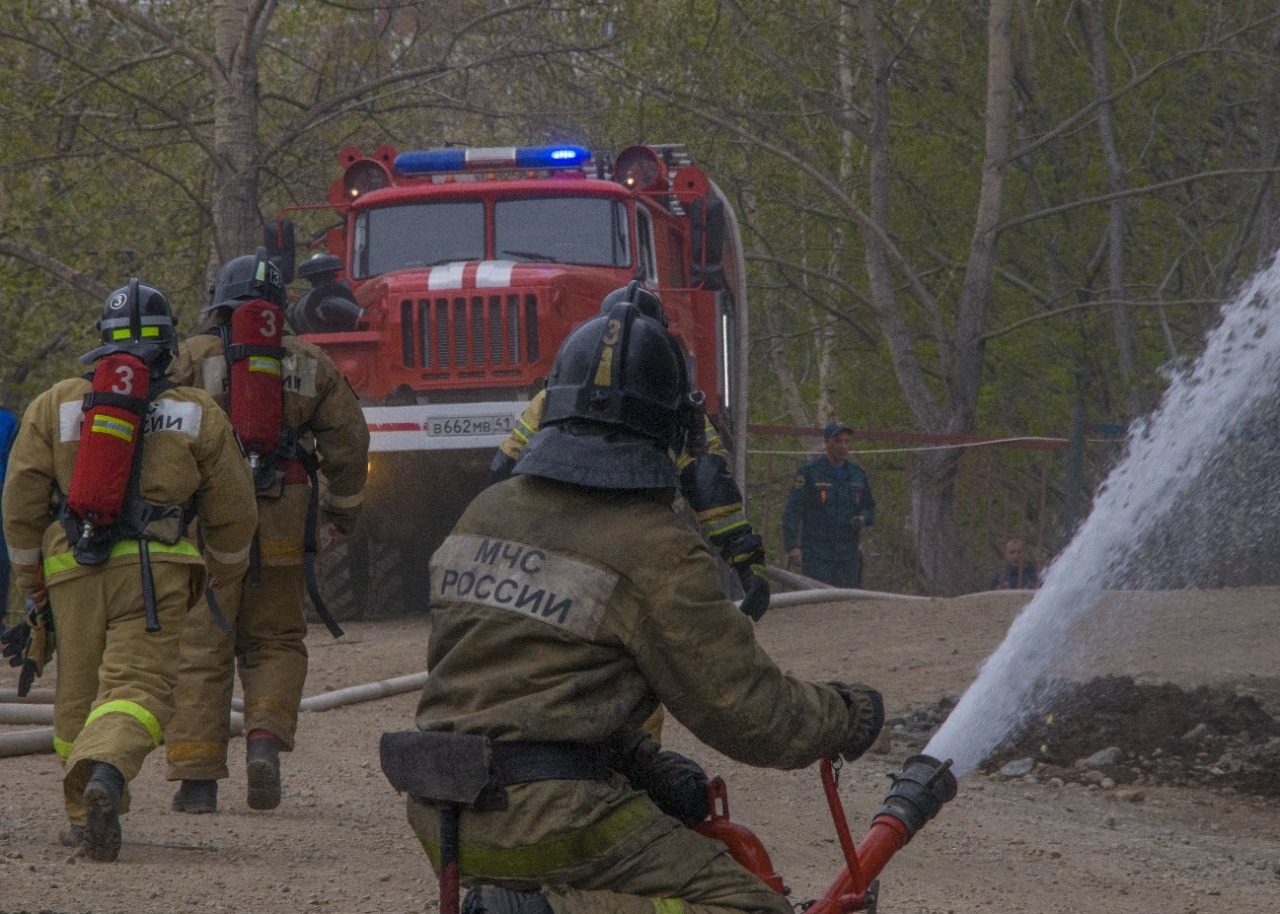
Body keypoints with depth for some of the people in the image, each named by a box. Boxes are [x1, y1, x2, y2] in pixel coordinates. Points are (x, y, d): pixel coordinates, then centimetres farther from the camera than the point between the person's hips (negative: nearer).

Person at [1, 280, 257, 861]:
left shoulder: (55, 405, 10)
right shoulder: (197, 414, 8)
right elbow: (232, 512, 12)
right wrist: (226, 574, 30)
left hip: (72, 569, 2)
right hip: (154, 568, -2)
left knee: (78, 695, 15)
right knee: (138, 683, -10)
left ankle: (84, 814, 23)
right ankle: (105, 775, -37)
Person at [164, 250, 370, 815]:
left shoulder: (194, 357, 1)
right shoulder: (308, 365, 9)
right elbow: (348, 441, 10)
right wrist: (341, 510, 24)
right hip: (279, 529, 2)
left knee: (200, 650, 1)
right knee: (275, 642, 17)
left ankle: (197, 778, -3)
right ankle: (266, 738, -8)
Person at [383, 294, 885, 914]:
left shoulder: (484, 514, 12)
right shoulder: (656, 550, -9)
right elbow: (745, 707, -5)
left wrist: (645, 766, 17)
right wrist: (847, 718, 14)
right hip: (550, 823, -8)